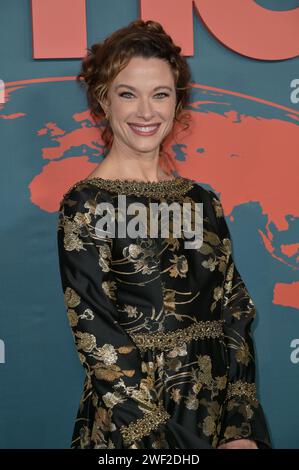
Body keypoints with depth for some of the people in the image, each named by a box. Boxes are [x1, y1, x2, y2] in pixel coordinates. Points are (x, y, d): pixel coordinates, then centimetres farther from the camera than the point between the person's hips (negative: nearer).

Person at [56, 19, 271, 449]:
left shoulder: (202, 202, 3)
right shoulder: (85, 207, -12)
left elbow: (235, 317, 1)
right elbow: (102, 348, -16)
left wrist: (243, 431, -9)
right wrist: (172, 443, -17)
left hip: (220, 420, 5)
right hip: (127, 431, -4)